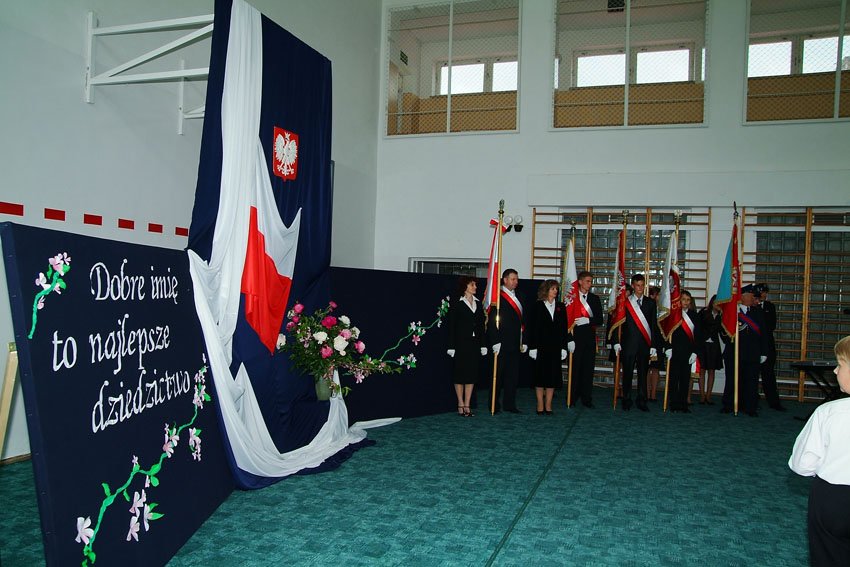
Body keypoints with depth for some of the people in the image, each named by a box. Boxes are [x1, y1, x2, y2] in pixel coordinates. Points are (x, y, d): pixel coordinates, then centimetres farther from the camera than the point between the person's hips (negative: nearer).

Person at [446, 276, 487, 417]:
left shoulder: (478, 305, 12)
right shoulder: (456, 305, -3)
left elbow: (481, 326, 13)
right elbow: (451, 327, -6)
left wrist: (483, 345, 7)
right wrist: (451, 347, -11)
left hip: (474, 343, 5)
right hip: (461, 343, -5)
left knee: (472, 374, 5)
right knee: (460, 374, 1)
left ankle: (467, 405, 11)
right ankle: (460, 405, 10)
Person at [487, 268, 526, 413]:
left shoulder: (518, 298, 15)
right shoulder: (498, 298, -7)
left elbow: (522, 321, 18)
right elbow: (492, 322, -12)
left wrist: (523, 341, 12)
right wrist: (495, 342, -16)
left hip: (515, 343, 7)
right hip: (502, 343, -7)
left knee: (513, 374, 10)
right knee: (498, 374, 1)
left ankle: (509, 404, 18)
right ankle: (494, 404, 10)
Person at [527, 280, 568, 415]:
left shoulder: (561, 307, 10)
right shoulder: (537, 306, 0)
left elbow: (564, 328, 8)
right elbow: (532, 328, -3)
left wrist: (564, 347, 3)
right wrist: (532, 347, -9)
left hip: (555, 346, 3)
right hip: (541, 346, -3)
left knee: (553, 375, 4)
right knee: (540, 375, 2)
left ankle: (548, 405, 12)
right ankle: (540, 405, 10)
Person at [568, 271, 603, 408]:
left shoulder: (595, 298, 12)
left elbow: (599, 320, 7)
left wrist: (588, 320, -13)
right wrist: (569, 339, -13)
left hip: (590, 338, 3)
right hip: (576, 337, -3)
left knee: (588, 368, 4)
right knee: (575, 367, -2)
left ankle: (586, 399, 11)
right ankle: (572, 398, 8)